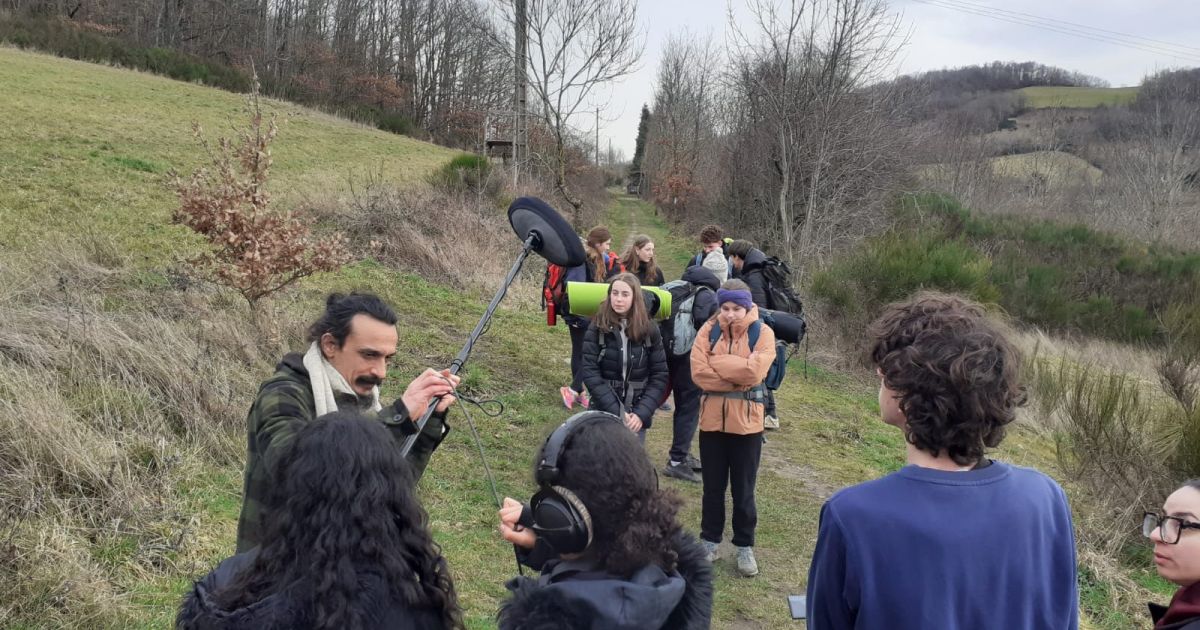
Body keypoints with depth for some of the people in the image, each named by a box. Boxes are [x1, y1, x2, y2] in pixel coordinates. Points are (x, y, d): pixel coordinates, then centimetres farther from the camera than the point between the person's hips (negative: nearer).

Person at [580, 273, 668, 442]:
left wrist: (642, 413, -12)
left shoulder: (649, 330, 0)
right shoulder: (597, 328, -4)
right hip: (604, 412, -1)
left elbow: (659, 376, 0)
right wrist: (616, 413, -17)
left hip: (637, 414, 1)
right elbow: (589, 372, -10)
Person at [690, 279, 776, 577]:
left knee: (743, 489, 10)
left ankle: (745, 547, 25)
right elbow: (698, 372, -14)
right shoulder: (709, 329, -2)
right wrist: (737, 378, -16)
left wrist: (717, 363, -14)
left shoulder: (762, 333, -6)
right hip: (712, 419, 2)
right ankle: (710, 541, 29)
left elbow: (755, 372, -22)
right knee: (712, 487, 15)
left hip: (746, 422, -2)